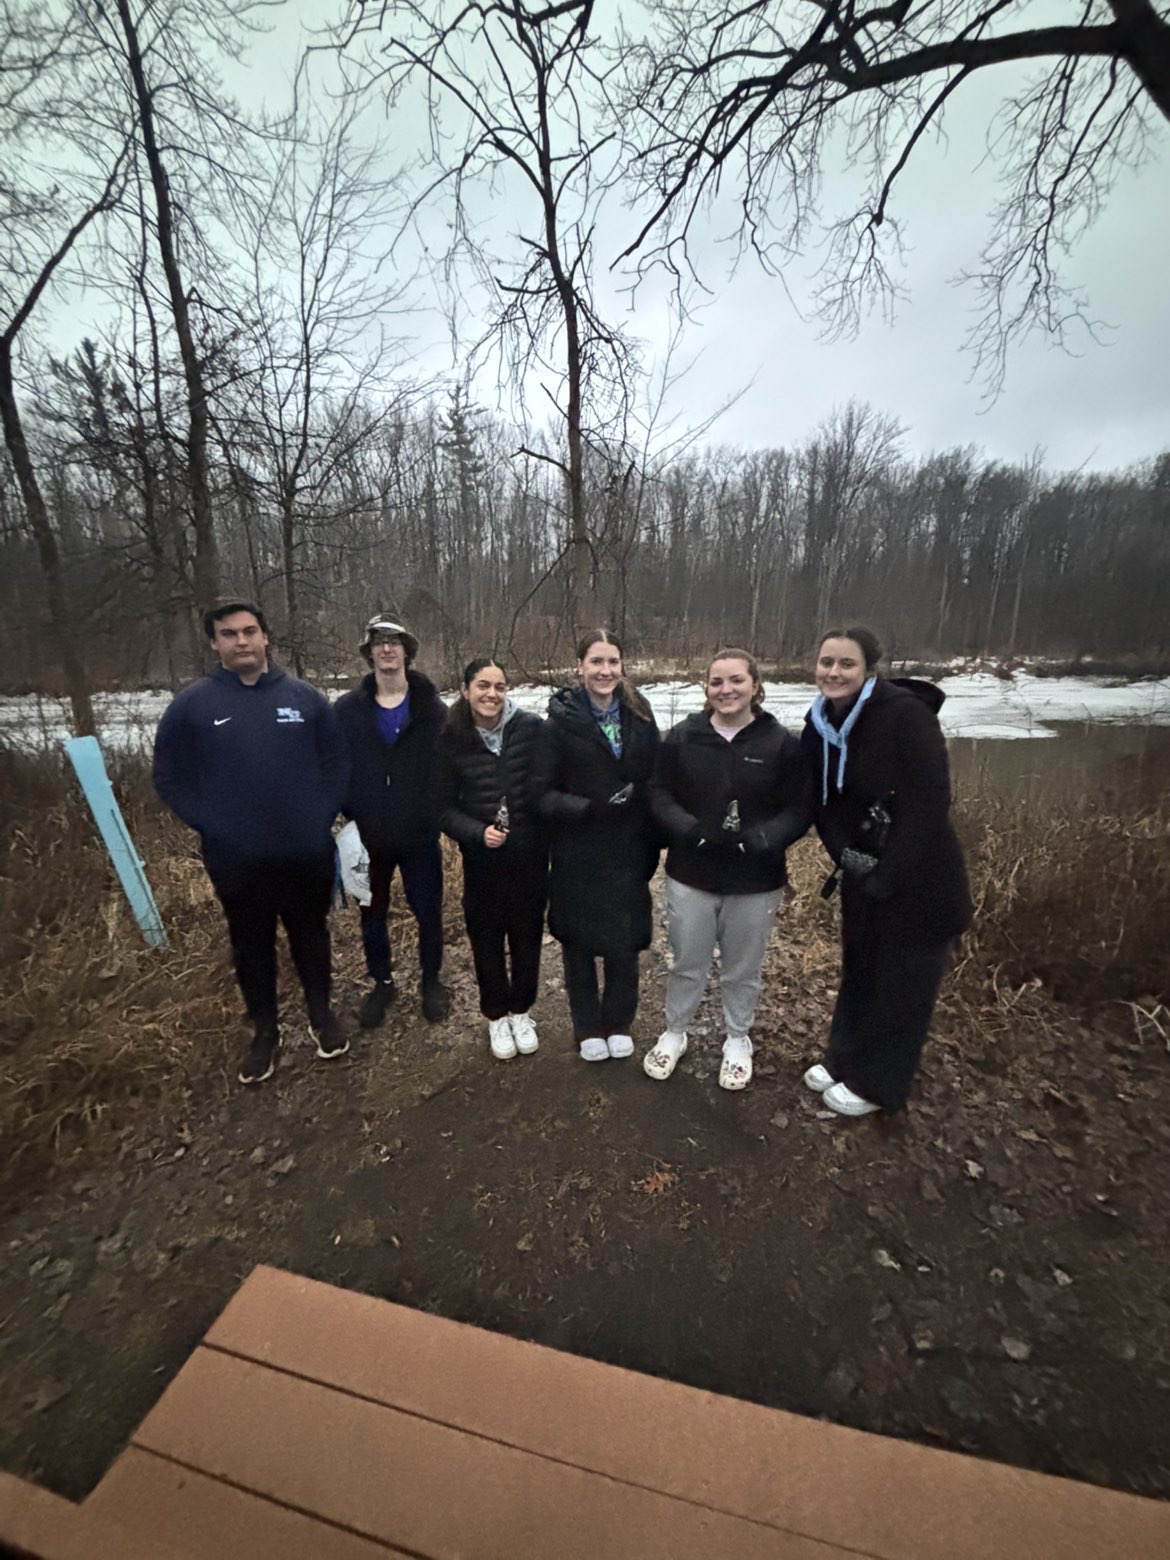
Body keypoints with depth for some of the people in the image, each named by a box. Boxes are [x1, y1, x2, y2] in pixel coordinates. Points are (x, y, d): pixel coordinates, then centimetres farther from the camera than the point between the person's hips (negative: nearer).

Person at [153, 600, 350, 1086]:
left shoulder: (305, 697, 0)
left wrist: (323, 816, -4)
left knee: (311, 935, 16)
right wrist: (210, 827, -7)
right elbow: (170, 777, 2)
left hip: (307, 852, 1)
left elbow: (338, 760, 5)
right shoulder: (190, 705, -3)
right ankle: (264, 1030, 35)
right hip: (236, 858, 0)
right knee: (252, 945, 15)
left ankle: (321, 1013, 37)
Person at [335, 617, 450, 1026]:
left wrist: (444, 816, -11)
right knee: (372, 914, 16)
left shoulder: (432, 708, -4)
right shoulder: (347, 709, -1)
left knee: (428, 912, 11)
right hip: (368, 836, 2)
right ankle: (381, 982, 38)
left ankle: (431, 980, 34)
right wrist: (344, 821, -6)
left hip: (420, 835, -1)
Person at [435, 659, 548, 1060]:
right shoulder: (451, 738, -8)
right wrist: (477, 832, -19)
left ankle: (520, 1010, 40)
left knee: (527, 934, 15)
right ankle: (496, 1016, 39)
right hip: (482, 858, 0)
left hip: (530, 854, 0)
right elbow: (444, 807, -3)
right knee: (487, 938, 14)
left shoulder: (531, 728, -11)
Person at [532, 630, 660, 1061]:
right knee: (579, 944, 13)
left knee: (625, 943, 11)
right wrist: (590, 808, -25)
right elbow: (542, 793, -10)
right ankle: (588, 1029, 36)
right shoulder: (561, 721, -9)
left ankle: (619, 1024, 37)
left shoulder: (639, 715, 1)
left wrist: (652, 847, 2)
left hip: (628, 855, 2)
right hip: (577, 858, -2)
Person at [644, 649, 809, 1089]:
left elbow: (799, 810, -6)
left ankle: (738, 1042, 42)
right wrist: (691, 829, -21)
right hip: (690, 874, 1)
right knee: (687, 965, 17)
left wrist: (760, 839, -24)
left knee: (742, 970, 18)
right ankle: (674, 1034, 41)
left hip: (755, 882, 0)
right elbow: (659, 795, -3)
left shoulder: (781, 743, -7)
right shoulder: (681, 737, -4)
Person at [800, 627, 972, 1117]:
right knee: (858, 971, 20)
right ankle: (844, 1060, 40)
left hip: (917, 877, -6)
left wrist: (886, 875, -21)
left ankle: (875, 1084, 30)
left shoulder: (905, 713, -21)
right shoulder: (819, 724, -1)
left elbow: (930, 802, -23)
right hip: (863, 874, 6)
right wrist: (845, 857, -9)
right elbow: (822, 801, 5)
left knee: (901, 985, 10)